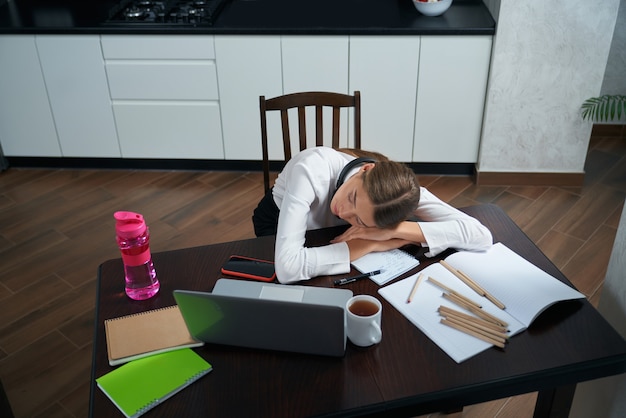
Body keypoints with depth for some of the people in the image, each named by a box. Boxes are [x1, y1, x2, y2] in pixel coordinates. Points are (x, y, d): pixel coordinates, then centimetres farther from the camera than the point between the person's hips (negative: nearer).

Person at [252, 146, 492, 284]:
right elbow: (287, 268, -52)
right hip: (278, 222, -2)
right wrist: (370, 246, -44)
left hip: (329, 232, 2)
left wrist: (396, 230, -45)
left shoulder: (396, 185, -34)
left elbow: (482, 237, -37)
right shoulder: (313, 170, -43)